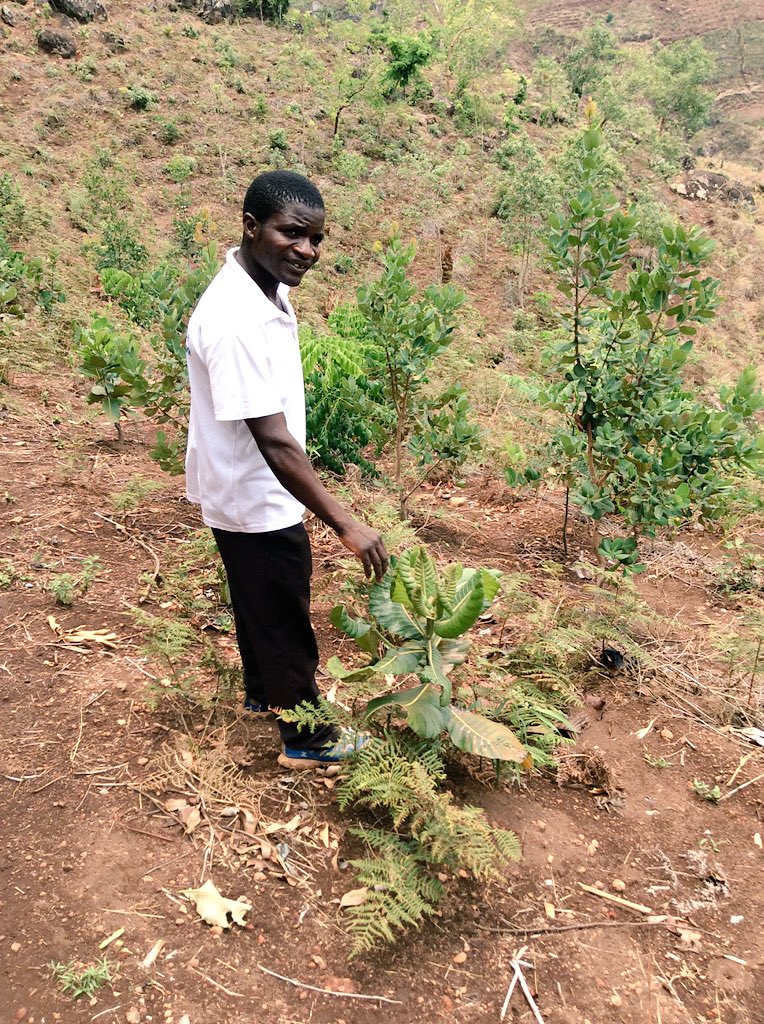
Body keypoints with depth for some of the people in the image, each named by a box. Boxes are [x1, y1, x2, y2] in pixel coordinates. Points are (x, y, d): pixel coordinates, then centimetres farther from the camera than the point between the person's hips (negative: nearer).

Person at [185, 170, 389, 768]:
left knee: (259, 603, 26)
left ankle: (263, 692, 50)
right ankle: (306, 739, 29)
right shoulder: (236, 321, -32)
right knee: (284, 619, 8)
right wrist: (345, 524, -35)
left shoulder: (265, 287, -1)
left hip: (251, 494, 9)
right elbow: (272, 441, -35)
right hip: (259, 501, -9)